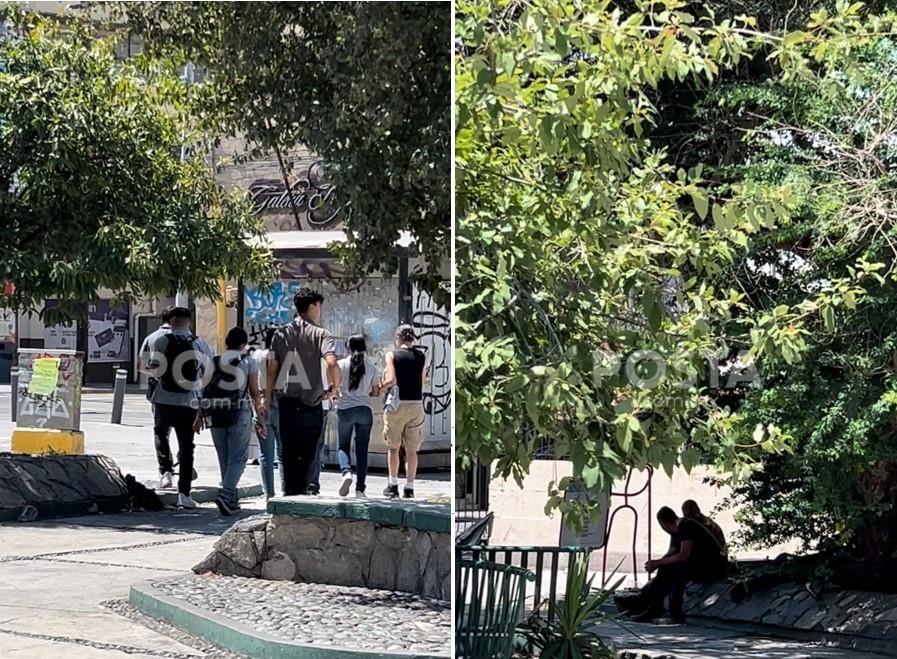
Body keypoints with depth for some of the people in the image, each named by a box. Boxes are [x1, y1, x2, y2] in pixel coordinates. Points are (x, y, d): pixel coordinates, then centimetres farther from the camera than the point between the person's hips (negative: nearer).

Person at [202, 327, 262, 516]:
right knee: (237, 459, -1)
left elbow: (204, 391, 2)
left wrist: (200, 416, 7)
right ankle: (226, 494, -22)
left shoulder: (214, 362, 5)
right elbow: (254, 392, 1)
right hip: (240, 414, -3)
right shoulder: (249, 362, -1)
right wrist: (260, 408, 17)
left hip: (216, 415, 3)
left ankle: (231, 500, 18)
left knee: (224, 460, 14)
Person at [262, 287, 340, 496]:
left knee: (287, 453, 10)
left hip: (286, 402, 4)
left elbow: (272, 369, 6)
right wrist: (335, 387, -4)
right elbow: (331, 363, -20)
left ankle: (289, 493, 11)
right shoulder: (319, 334, -4)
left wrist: (267, 399, 11)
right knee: (306, 453, 3)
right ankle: (302, 490, -2)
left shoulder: (281, 334, 8)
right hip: (310, 403, -3)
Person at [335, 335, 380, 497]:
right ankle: (360, 488, 2)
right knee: (362, 449, 5)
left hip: (345, 409, -2)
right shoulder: (370, 367, 5)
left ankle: (346, 472, -20)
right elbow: (375, 392, 11)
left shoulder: (342, 364, -2)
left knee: (344, 446, 9)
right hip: (365, 410, 2)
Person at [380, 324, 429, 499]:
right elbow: (423, 380, 6)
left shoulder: (392, 355, -4)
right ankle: (409, 488, 2)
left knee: (393, 447, 11)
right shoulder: (421, 356, 5)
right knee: (412, 449, 6)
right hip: (416, 404, 2)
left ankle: (393, 485, 9)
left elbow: (391, 380, -14)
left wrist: (379, 388, 2)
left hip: (397, 404, -2)